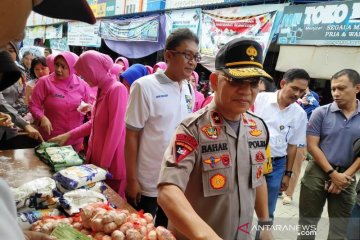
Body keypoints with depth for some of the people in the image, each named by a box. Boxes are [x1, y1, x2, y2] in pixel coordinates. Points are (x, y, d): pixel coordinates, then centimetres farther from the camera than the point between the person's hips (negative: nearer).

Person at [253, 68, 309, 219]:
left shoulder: (300, 114, 2)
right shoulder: (260, 98, -6)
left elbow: (292, 145, 8)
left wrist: (288, 173, 9)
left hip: (276, 164, 2)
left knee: (267, 211, 13)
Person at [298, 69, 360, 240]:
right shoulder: (321, 112, -5)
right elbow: (312, 146, -7)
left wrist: (345, 176, -9)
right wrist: (333, 174, -11)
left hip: (346, 176, 2)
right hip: (318, 172, -2)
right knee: (308, 222, 8)